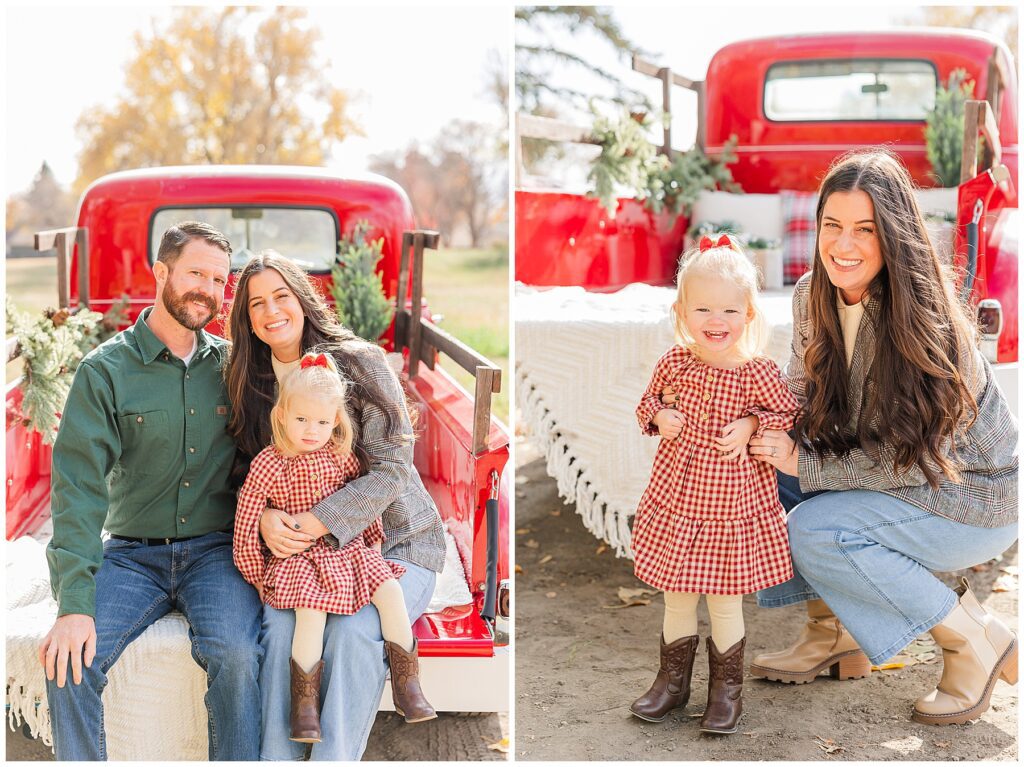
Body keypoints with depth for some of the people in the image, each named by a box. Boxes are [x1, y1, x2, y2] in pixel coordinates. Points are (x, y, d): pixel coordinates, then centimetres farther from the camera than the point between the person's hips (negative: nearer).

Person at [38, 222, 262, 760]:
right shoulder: (105, 371, -3)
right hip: (132, 551, 0)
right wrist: (75, 603, -20)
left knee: (235, 653, -27)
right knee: (69, 661, -21)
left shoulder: (233, 364, 5)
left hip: (216, 549, 0)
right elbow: (78, 486, -10)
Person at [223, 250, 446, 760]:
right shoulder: (254, 383, 6)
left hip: (396, 541, -3)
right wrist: (264, 517, -18)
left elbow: (392, 469, -16)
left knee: (352, 630, -30)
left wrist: (315, 523, -25)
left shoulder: (358, 360, -10)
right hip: (308, 551, 3)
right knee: (279, 621, -25)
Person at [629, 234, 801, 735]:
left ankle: (726, 688, 29)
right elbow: (649, 401, 13)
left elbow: (789, 417, 0)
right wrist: (657, 417, -9)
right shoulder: (673, 363, -4)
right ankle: (673, 680, 34)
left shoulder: (757, 373, -13)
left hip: (732, 502, -3)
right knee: (676, 597, 15)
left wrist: (751, 427, -16)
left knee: (726, 601, 10)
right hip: (677, 496, 3)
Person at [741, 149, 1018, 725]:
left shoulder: (925, 320, -27)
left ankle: (974, 639, -9)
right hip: (884, 478, 7)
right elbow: (802, 393, 3)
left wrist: (805, 461, -25)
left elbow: (918, 458, -24)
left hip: (970, 497, -7)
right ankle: (834, 633, 6)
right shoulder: (813, 296, -6)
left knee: (814, 532, -26)